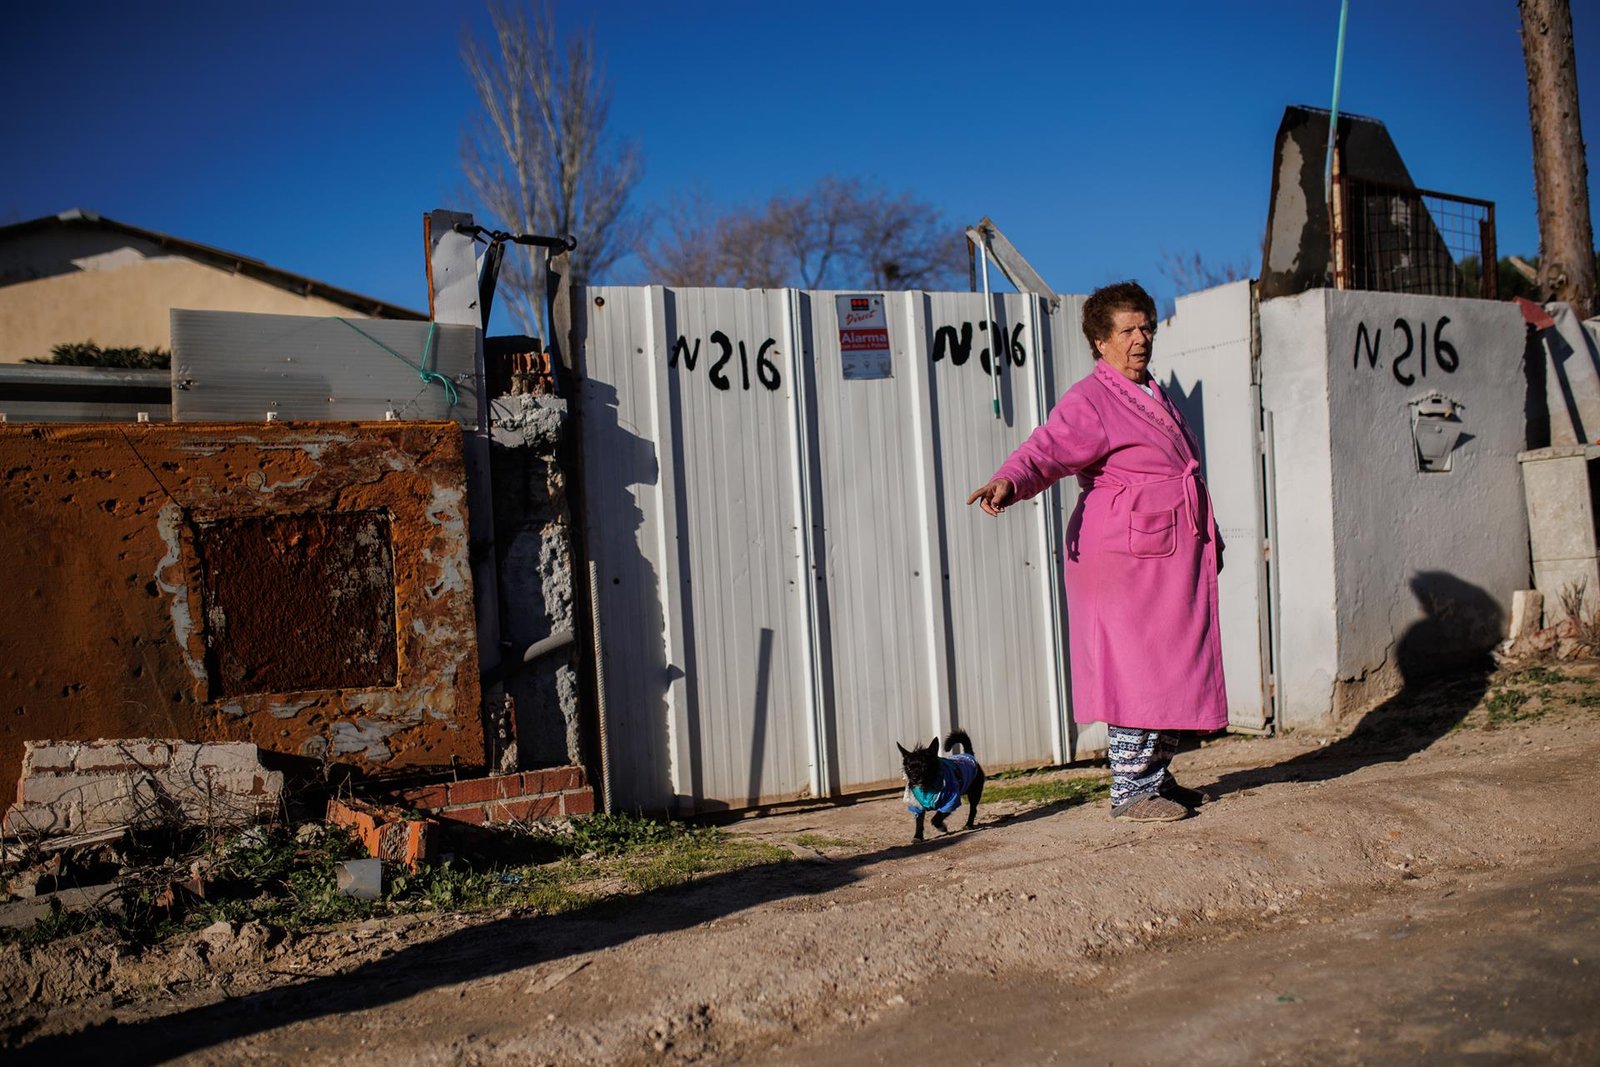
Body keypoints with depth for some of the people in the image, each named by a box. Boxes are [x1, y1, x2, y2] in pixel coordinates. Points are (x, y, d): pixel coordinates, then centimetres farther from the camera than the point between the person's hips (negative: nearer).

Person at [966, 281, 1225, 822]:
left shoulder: (1153, 396, 20)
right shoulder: (1088, 401, -8)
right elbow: (1045, 449, -23)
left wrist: (1209, 541, 34)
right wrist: (1009, 481, -44)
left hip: (1174, 557, 9)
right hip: (1126, 558, -9)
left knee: (1172, 669, 13)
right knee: (1136, 670, -7)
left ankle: (1156, 777, 24)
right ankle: (1129, 792, 3)